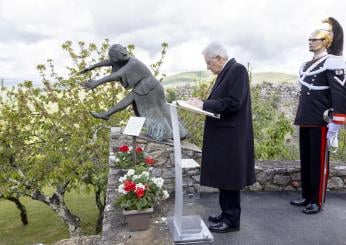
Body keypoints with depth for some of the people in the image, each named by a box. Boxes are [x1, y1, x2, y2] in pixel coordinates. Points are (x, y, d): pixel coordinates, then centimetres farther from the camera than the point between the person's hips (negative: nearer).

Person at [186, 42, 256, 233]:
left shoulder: (238, 69, -14)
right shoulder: (225, 72, 13)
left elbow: (233, 103, -22)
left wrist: (204, 105, -17)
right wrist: (202, 103, 2)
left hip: (231, 136, -9)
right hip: (222, 134, 9)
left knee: (229, 178, 1)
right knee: (223, 176, 16)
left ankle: (232, 220, 16)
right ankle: (226, 213, 31)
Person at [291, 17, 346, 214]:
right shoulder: (306, 66, 15)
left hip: (321, 123, -8)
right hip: (305, 122, 8)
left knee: (319, 162, 1)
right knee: (305, 161, 13)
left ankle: (317, 201, 13)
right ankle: (306, 197, 25)